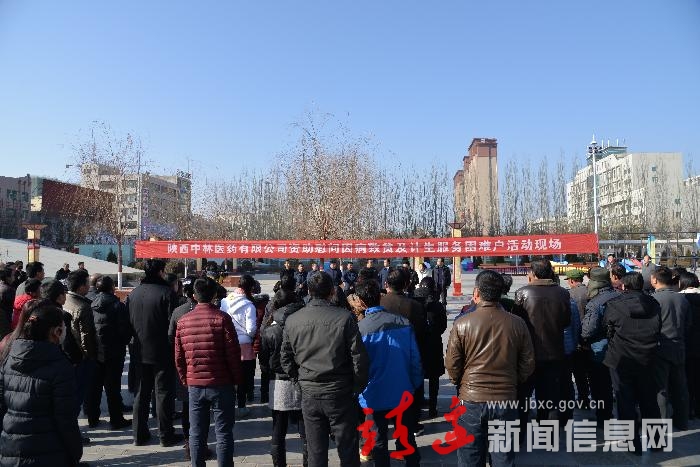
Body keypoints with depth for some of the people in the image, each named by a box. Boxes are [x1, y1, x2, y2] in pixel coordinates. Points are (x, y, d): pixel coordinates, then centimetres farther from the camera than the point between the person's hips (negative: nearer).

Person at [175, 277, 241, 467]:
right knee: (223, 433, 5)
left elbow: (178, 357, 7)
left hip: (194, 386, 4)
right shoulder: (222, 318, -11)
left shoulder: (183, 321, 2)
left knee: (196, 434, 13)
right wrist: (237, 380, 1)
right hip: (221, 385, -3)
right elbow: (233, 353, -11)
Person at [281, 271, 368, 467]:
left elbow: (285, 359, 5)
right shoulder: (344, 318, -12)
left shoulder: (292, 320, -2)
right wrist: (358, 387, 1)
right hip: (340, 393, -3)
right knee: (348, 451, 11)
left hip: (309, 394, 3)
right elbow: (359, 357, -12)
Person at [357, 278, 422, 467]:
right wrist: (415, 384, 8)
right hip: (403, 393, 2)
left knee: (380, 440, 14)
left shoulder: (359, 328, -16)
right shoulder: (403, 322, -9)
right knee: (407, 437, 17)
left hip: (375, 395, -2)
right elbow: (415, 358, -4)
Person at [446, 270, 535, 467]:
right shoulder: (517, 324, -5)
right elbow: (528, 363, 2)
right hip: (506, 399, 2)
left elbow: (452, 364, -7)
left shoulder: (462, 324, -12)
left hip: (471, 399, -2)